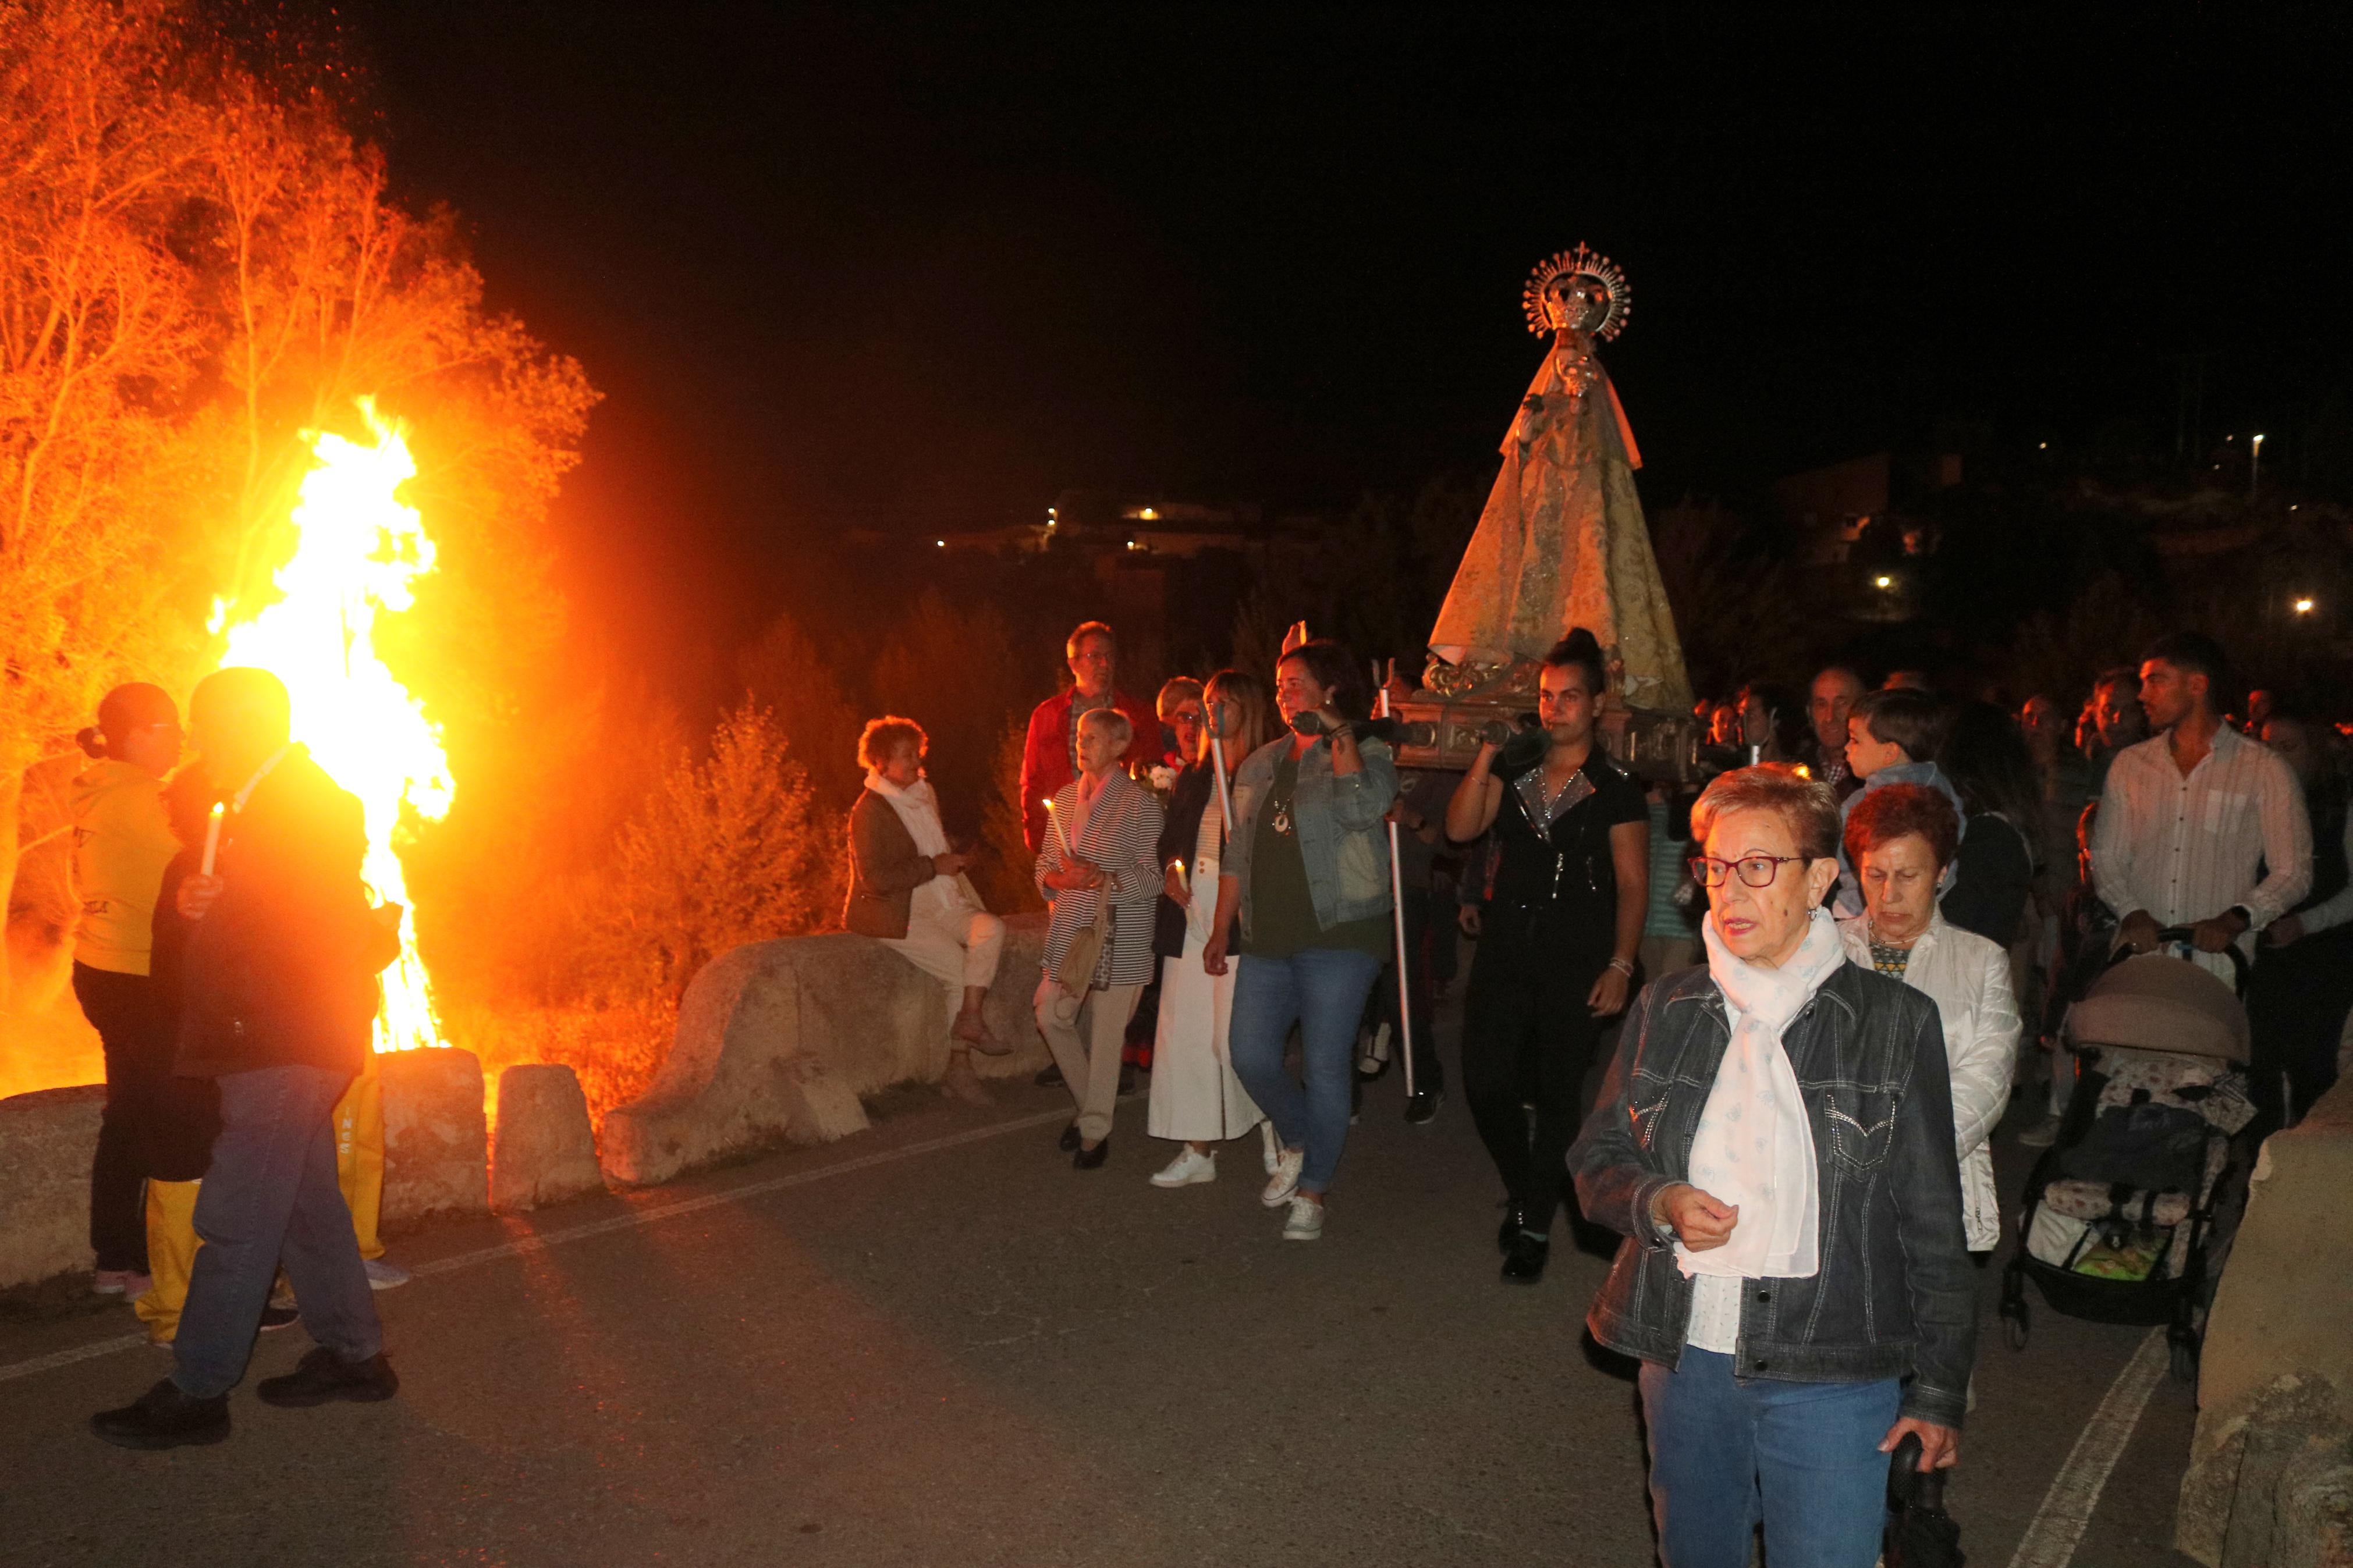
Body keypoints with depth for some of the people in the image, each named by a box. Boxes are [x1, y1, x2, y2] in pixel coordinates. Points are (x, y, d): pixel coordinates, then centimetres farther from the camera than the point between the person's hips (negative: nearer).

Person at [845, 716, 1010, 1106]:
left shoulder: (924, 794, 14)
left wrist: (955, 858, 8)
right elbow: (874, 879, -21)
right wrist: (934, 866, -17)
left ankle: (970, 1018, -22)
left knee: (991, 929, -19)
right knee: (959, 969, -16)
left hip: (940, 905, 7)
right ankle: (959, 1067, -3)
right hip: (894, 915, -7)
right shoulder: (869, 811, -12)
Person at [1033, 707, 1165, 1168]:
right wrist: (1056, 878, -9)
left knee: (1107, 1032, -2)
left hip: (1120, 935, -5)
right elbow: (1045, 862, 14)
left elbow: (1154, 875, -8)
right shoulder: (1066, 797, 11)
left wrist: (1107, 879, -23)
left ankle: (1095, 1130, 13)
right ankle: (1090, 1104, 24)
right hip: (1070, 930, 6)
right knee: (1052, 1016, 2)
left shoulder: (1140, 803, -6)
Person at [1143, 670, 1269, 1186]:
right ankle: (1198, 1150, 14)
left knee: (1234, 1037, -6)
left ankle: (1274, 1128, 19)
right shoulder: (1193, 776, 16)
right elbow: (1169, 839, 21)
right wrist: (1170, 872, 3)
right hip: (1189, 915, 6)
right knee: (1184, 1031, 5)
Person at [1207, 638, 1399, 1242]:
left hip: (1339, 934, -6)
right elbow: (1238, 855, 17)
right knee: (1250, 1055, 3)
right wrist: (1221, 930, 14)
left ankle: (1312, 1191, 13)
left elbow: (1360, 807, -27)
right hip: (1270, 938, 6)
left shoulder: (1366, 755, -3)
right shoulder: (1260, 765, 14)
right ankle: (1297, 1145, 30)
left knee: (1325, 1065, -2)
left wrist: (1339, 734, -18)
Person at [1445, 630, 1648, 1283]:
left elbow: (1632, 884, -4)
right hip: (1506, 951, 4)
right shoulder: (1515, 770, 8)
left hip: (1576, 960, -3)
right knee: (1484, 1082, 1)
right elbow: (1460, 828, -3)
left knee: (1557, 1093, 3)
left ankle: (1534, 1226, 16)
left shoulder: (1616, 788, -2)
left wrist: (1620, 966, -11)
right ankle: (1524, 1190, 28)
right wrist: (1487, 752, -9)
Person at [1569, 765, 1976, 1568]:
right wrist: (1658, 1202, -12)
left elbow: (1933, 1225, -1)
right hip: (1684, 1359, 4)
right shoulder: (1664, 1011, 4)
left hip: (1831, 1380, -3)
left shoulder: (1894, 1021, -4)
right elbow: (1595, 1161, 10)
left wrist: (1941, 1389, 0)